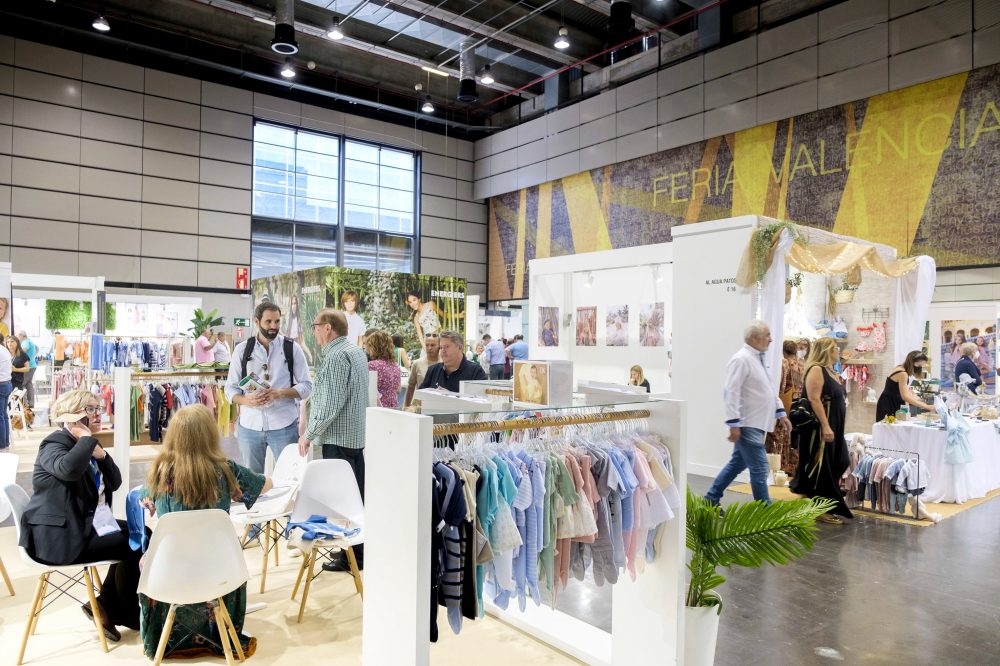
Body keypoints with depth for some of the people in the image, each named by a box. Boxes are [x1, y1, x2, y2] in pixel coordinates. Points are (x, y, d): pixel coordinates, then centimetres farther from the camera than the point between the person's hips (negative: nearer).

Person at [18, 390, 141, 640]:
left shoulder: (85, 444, 15)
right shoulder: (55, 443, -12)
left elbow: (114, 483, 8)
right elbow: (68, 469, -38)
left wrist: (101, 454, -8)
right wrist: (87, 438, -23)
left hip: (83, 524, 10)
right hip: (57, 535, -10)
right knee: (134, 546, -14)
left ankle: (106, 605, 11)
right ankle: (130, 615, 5)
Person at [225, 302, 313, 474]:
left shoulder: (292, 348, 1)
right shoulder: (242, 349, 5)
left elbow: (306, 385, 0)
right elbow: (230, 388, 7)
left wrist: (280, 393, -17)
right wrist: (246, 400, -15)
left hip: (284, 425, -1)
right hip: (249, 425, 2)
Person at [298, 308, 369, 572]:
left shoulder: (336, 356, -17)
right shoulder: (356, 351, 14)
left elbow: (330, 403, -21)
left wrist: (308, 434, -14)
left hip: (338, 437, -10)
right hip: (356, 434, 10)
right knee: (357, 494, 15)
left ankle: (350, 557, 6)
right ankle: (361, 549, 24)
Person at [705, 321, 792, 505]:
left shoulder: (758, 358, 15)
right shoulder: (741, 359, -16)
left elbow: (768, 389, 24)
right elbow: (731, 393, -21)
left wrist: (781, 413, 20)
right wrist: (734, 424, -24)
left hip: (755, 423, 10)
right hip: (747, 424, -10)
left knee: (738, 463, 16)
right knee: (759, 469, -5)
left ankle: (711, 499, 26)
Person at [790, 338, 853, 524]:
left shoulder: (830, 371, 17)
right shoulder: (816, 369, -13)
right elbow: (814, 399, -21)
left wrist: (838, 428, 21)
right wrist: (825, 426, -26)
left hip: (834, 430, 10)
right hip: (821, 429, -10)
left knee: (836, 467, 12)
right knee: (822, 470, -4)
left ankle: (829, 507, 21)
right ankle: (821, 510, 3)